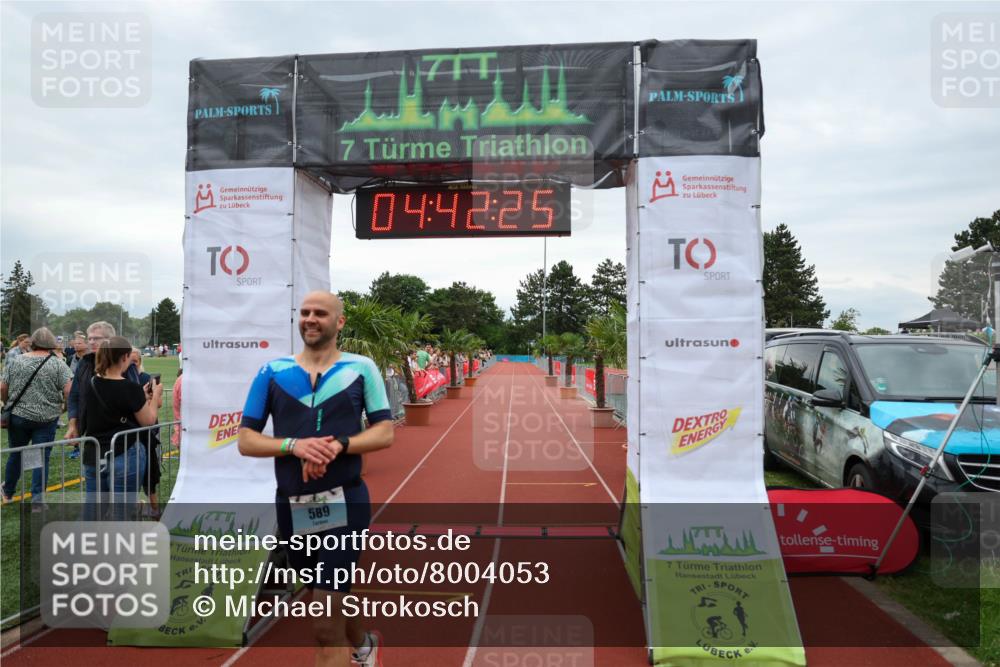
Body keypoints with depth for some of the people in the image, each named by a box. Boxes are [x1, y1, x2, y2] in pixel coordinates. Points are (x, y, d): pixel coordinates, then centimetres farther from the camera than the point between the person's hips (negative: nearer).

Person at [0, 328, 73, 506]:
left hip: (18, 416, 3)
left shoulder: (16, 361, 2)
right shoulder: (58, 364, -7)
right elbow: (69, 391, -13)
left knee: (16, 454, 19)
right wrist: (63, 406, 6)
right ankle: (37, 498, 1)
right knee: (42, 458, 3)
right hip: (46, 419, -3)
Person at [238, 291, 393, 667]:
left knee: (326, 628, -6)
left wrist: (338, 445, -21)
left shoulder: (361, 368, -2)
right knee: (328, 601, 24)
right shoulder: (272, 371, 3)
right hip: (292, 506, 4)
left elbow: (384, 432, -4)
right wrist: (294, 445, -17)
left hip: (344, 504, -3)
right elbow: (246, 441, 1)